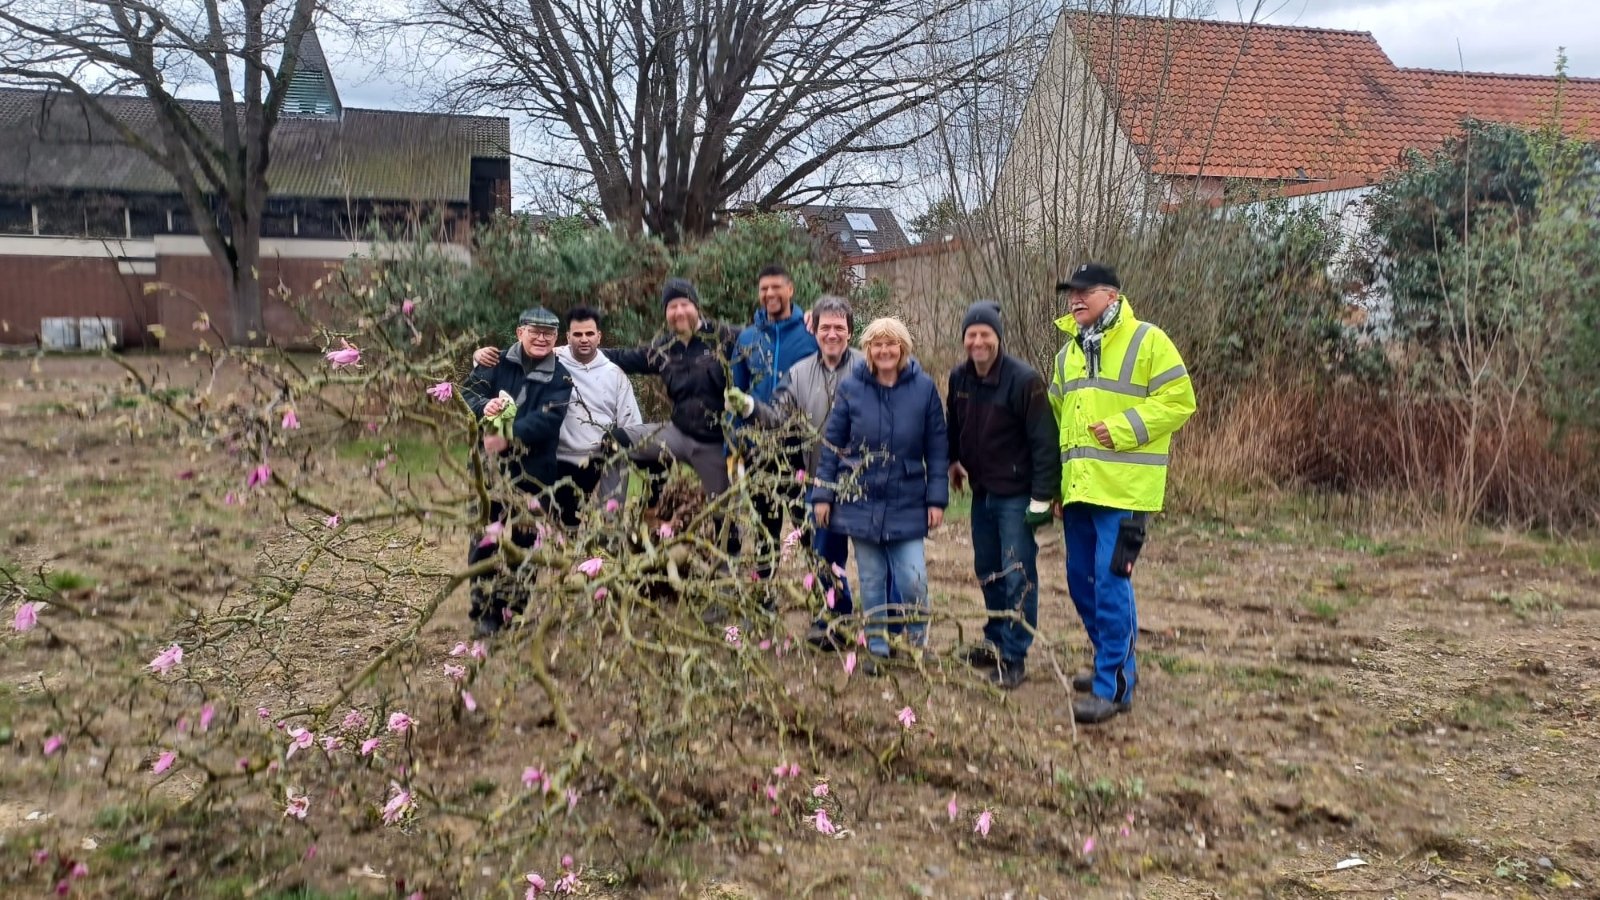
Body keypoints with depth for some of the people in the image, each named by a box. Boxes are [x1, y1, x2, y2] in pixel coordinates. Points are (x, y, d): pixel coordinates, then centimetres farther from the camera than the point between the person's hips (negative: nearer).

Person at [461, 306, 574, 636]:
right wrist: (483, 406, -27)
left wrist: (509, 437, -29)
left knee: (523, 539, 6)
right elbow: (468, 392, -3)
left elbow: (547, 420, -14)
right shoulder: (497, 364, 5)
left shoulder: (560, 378, 0)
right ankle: (486, 610, 7)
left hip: (533, 471, 0)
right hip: (489, 464, 1)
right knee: (485, 537, -1)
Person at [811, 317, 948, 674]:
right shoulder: (851, 388, -2)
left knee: (913, 579, -7)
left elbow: (937, 448, 0)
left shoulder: (924, 388, -3)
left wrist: (937, 498, -2)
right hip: (861, 501, 1)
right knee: (871, 580, 8)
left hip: (907, 505, -1)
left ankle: (917, 642, 19)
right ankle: (877, 648, 24)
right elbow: (831, 443, 3)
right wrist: (822, 494, 1)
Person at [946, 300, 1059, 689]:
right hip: (982, 492, 7)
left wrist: (1041, 498, -19)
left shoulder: (1024, 380, -18)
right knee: (987, 571, 16)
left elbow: (1044, 441, -18)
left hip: (1016, 495, -7)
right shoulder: (959, 377, 2)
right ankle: (996, 641, 30)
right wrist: (954, 460, 17)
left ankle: (1014, 656, 3)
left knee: (1017, 576, -4)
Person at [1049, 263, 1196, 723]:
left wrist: (1122, 429, -18)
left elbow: (1178, 400, -10)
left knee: (1110, 582, -10)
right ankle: (1115, 664, 31)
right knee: (1081, 580, 13)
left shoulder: (1147, 341, -5)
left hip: (1124, 488, -8)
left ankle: (1113, 685, -1)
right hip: (1078, 488, 8)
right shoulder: (1069, 352, 17)